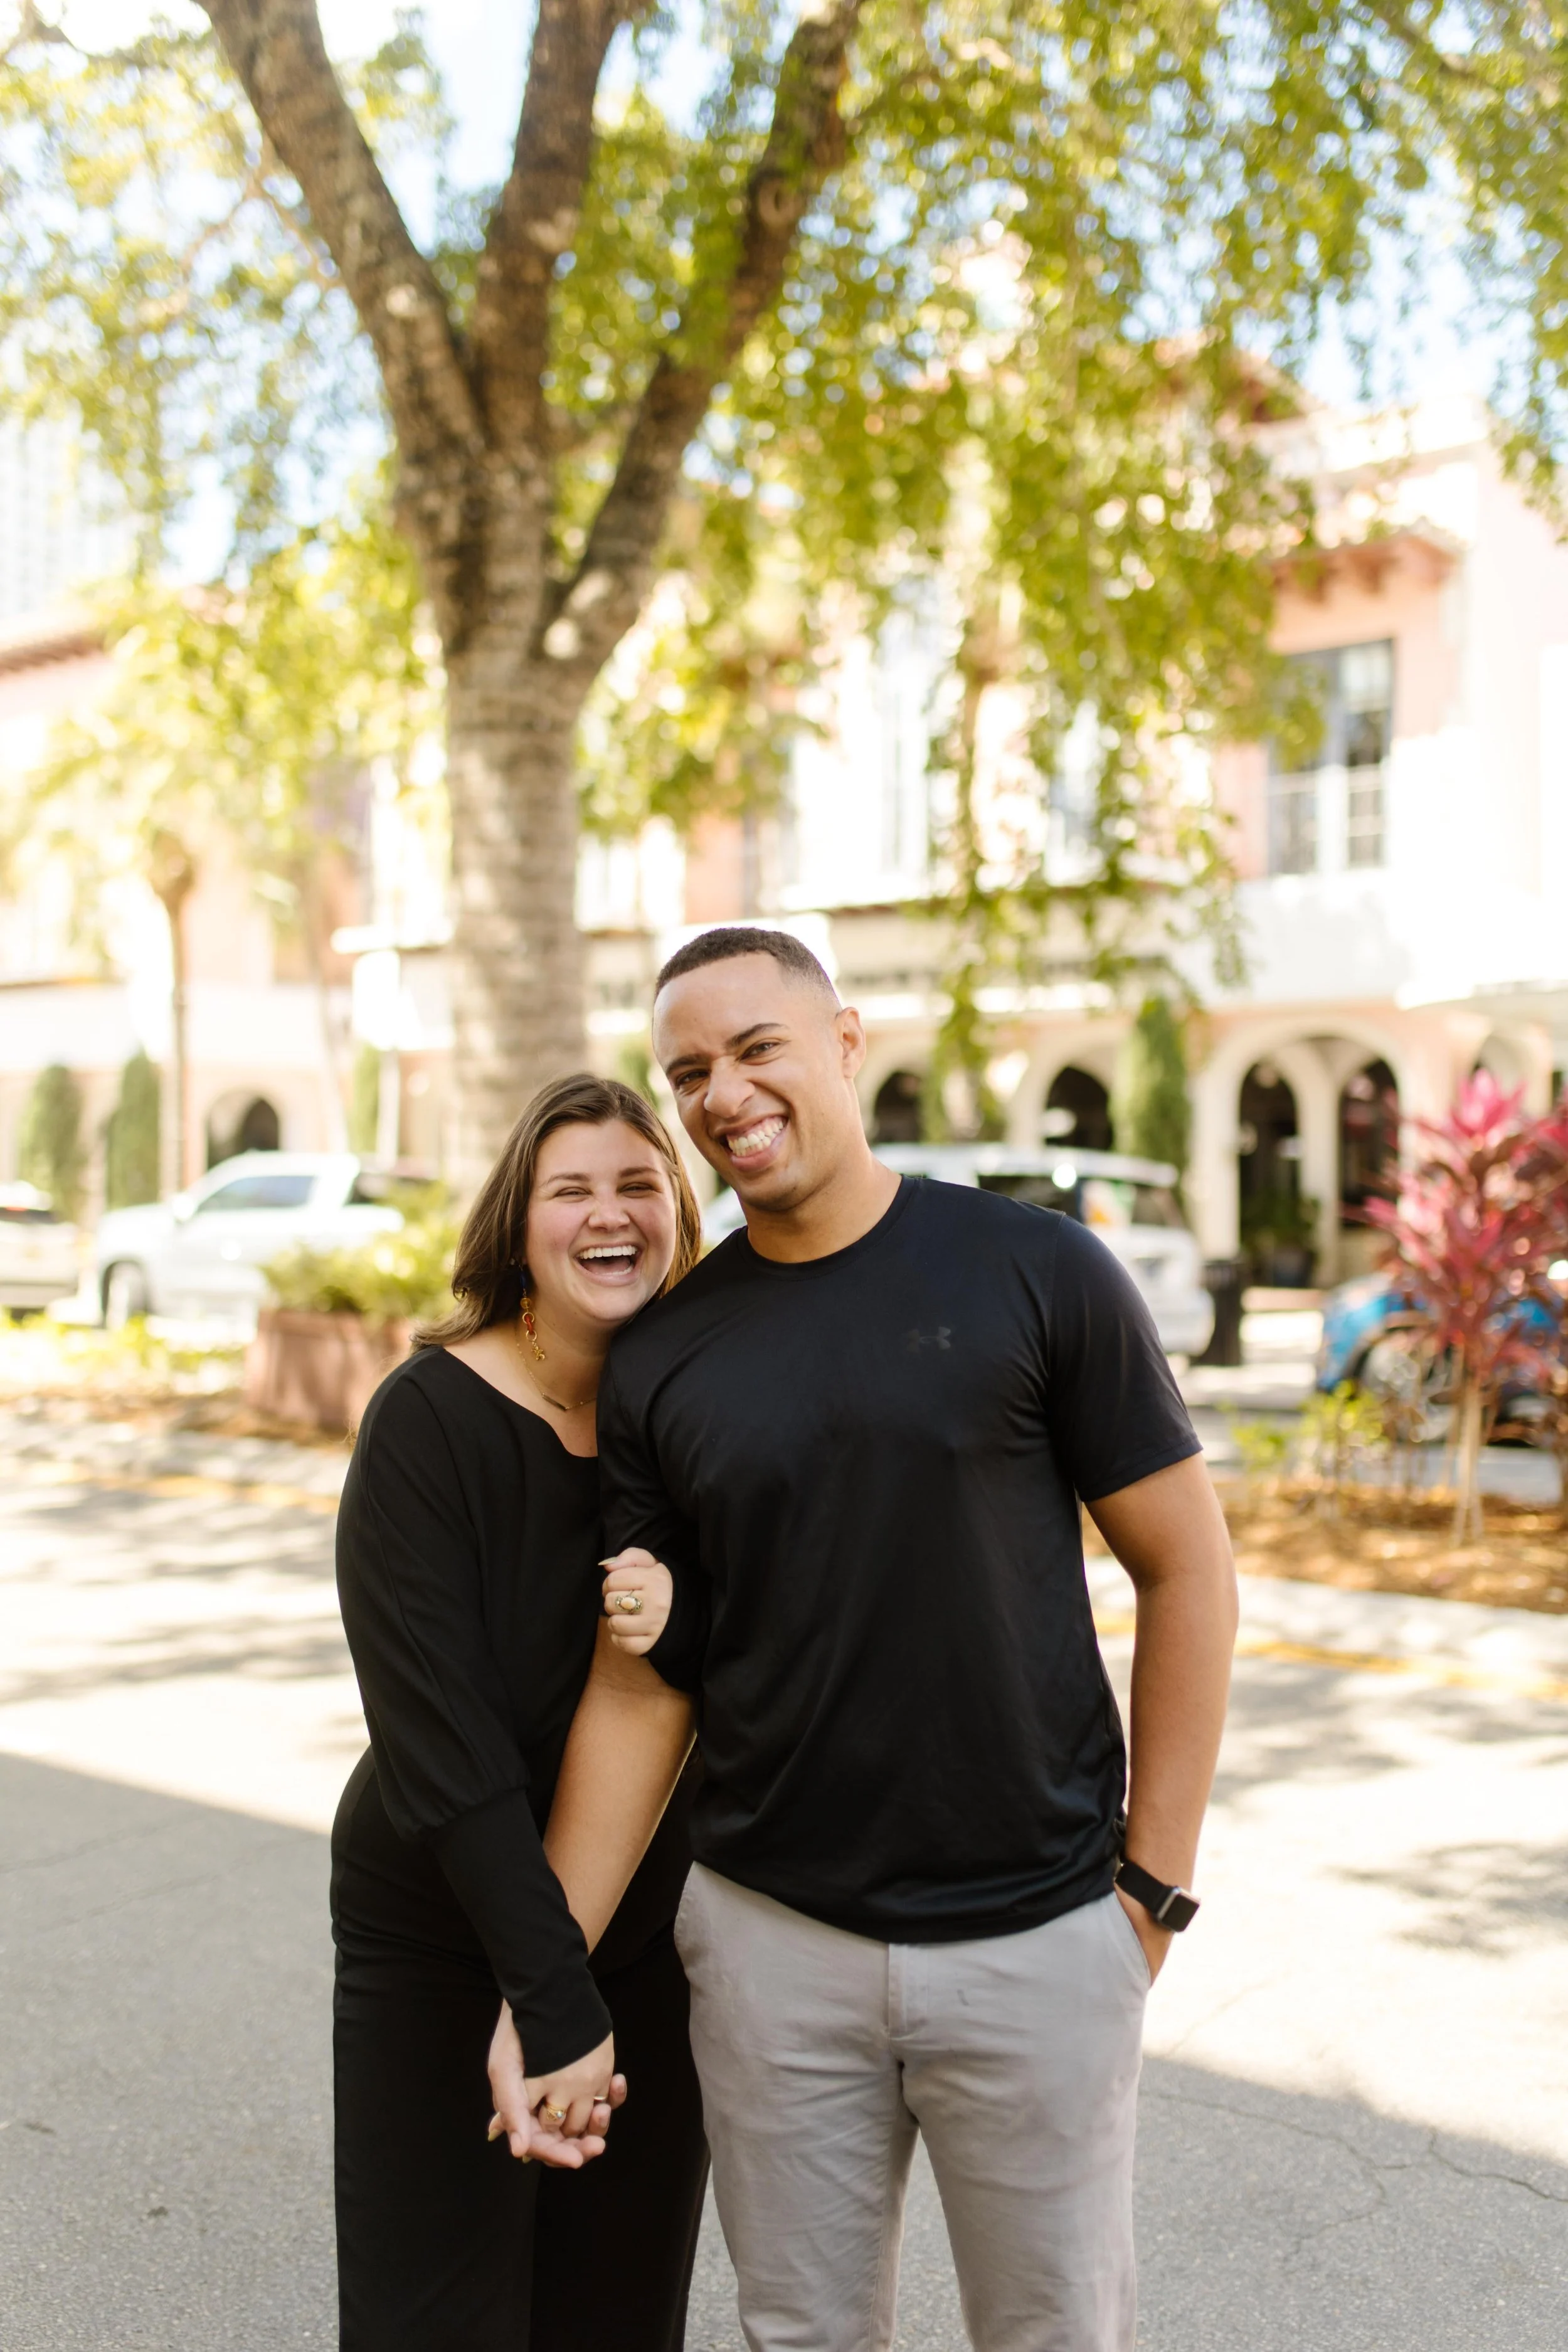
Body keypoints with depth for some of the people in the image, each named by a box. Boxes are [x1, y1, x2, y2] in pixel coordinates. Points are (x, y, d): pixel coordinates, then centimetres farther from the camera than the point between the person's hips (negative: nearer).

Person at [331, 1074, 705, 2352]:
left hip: (656, 1941, 4)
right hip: (442, 1944, -4)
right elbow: (439, 1742, -21)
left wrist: (681, 1631, -23)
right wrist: (556, 2003, -23)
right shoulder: (431, 1417, -17)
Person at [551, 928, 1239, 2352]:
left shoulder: (1037, 1273, -8)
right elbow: (639, 1686, 2)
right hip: (771, 1944, 2)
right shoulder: (660, 1361, 0)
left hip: (1037, 1940, -2)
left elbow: (1188, 1571, -3)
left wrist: (1153, 1883, -4)